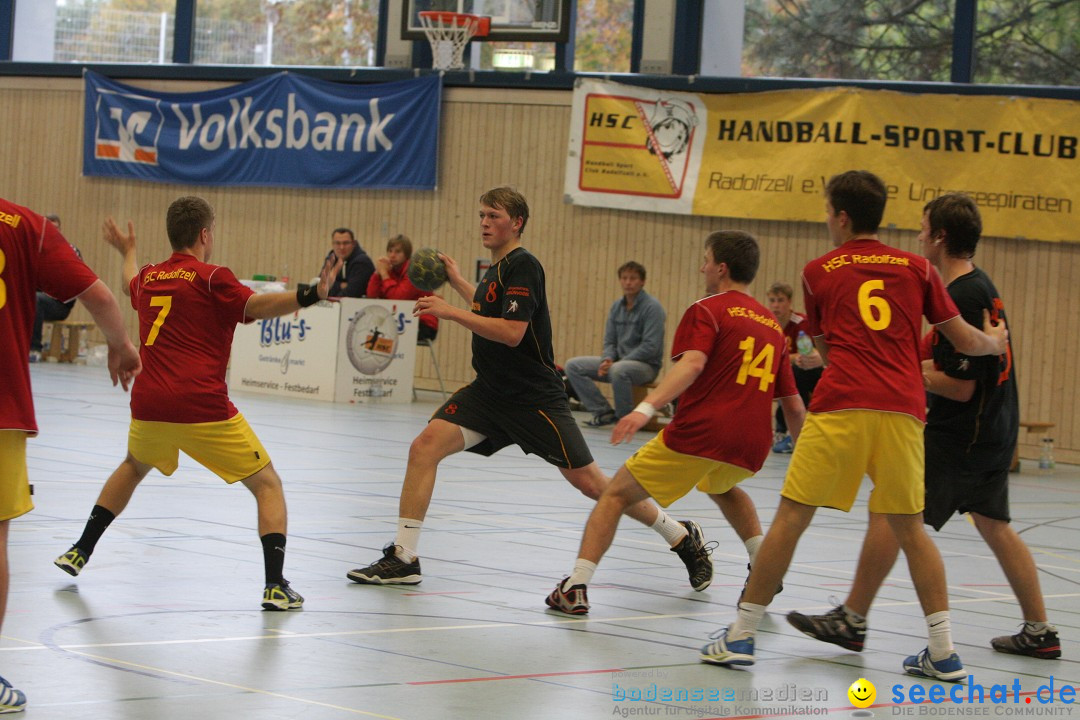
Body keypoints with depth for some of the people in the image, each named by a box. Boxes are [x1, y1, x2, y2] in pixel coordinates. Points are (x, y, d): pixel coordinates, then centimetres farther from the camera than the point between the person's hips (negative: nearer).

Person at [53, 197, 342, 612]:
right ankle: (275, 585, -11)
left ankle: (80, 552, 39)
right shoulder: (210, 278, -4)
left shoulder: (148, 277, 15)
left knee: (134, 467, 36)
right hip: (203, 409, -6)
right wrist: (310, 295, -35)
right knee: (267, 485, 3)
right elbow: (255, 305, -22)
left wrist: (128, 253, 63)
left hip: (148, 406, 6)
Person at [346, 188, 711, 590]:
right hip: (489, 391, 8)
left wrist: (450, 312, -23)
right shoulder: (497, 269, 12)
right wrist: (457, 282, 31)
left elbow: (511, 332, -26)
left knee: (588, 482, -4)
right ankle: (403, 559, -8)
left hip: (534, 398, -8)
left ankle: (683, 538, 14)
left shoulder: (522, 266, -15)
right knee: (425, 446, -11)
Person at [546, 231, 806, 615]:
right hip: (750, 448, 6)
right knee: (722, 488, 39)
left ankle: (575, 588, -5)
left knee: (616, 495, 8)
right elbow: (794, 405, 21)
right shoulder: (773, 326, 20)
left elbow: (692, 364, -19)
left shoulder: (707, 311, 1)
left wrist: (646, 407, -31)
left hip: (698, 435, -6)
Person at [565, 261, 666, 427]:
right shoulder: (616, 307, 8)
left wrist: (617, 362, -20)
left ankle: (626, 418, -20)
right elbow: (609, 341, 13)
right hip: (619, 360, 7)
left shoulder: (652, 307, -13)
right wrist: (607, 359, -10)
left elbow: (650, 347, -19)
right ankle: (604, 412, -6)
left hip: (646, 364, -7)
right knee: (573, 365, -6)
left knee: (618, 370, -41)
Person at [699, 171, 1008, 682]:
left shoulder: (819, 271, 12)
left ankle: (742, 635, 4)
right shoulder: (916, 267, 14)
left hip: (841, 405, -2)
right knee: (909, 528, 12)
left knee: (791, 517, 3)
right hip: (903, 410, 2)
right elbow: (966, 341, 16)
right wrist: (995, 342, 39)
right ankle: (943, 652, 8)